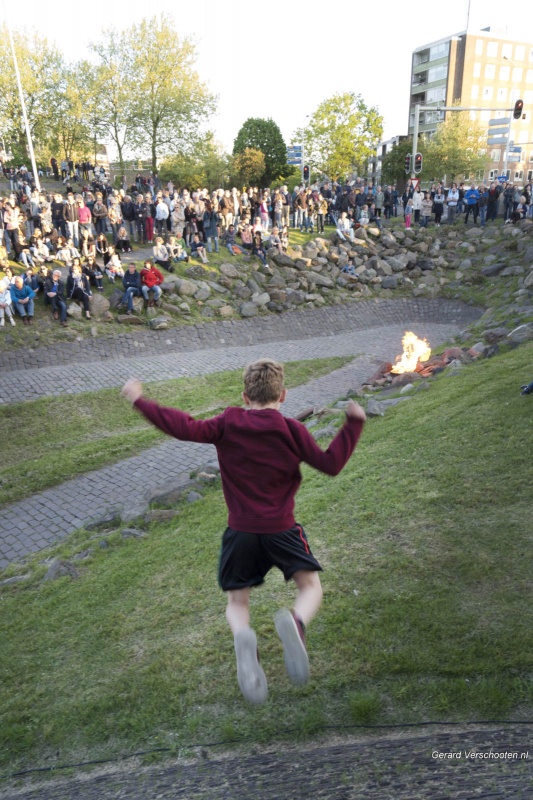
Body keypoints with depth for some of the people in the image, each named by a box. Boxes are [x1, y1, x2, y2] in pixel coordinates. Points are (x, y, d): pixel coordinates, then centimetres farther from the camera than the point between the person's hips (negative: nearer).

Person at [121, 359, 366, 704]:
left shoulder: (228, 425, -4)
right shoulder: (292, 430, -5)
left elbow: (187, 429, -13)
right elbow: (331, 464, -3)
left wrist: (141, 401, -4)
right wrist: (354, 424, 8)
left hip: (241, 531, 1)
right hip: (282, 530, -1)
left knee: (237, 603, 16)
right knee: (311, 588, 17)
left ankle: (244, 637, -21)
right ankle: (295, 623, -19)